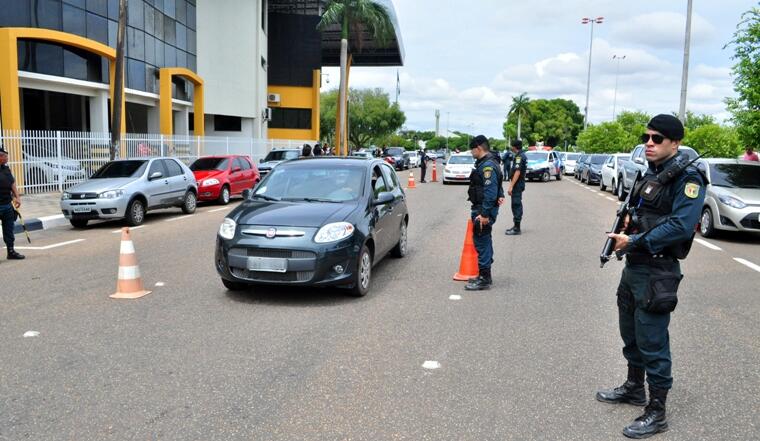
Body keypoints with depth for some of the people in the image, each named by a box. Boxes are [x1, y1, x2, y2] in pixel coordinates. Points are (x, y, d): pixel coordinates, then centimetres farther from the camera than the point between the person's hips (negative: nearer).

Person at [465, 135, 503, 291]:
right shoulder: (483, 164, 16)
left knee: (482, 243, -7)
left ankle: (484, 279, -2)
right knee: (483, 242, 17)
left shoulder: (488, 166, -18)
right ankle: (484, 276, 27)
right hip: (481, 208, 11)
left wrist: (485, 214, -27)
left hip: (484, 210, -11)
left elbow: (490, 192, -25)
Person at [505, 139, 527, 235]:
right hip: (519, 184, 10)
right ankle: (516, 226, 24)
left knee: (516, 205, -7)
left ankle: (516, 229, -5)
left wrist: (511, 186, -26)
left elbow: (517, 172, -25)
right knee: (517, 205, 16)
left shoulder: (519, 156, -18)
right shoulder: (522, 155, 14)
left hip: (517, 184, -10)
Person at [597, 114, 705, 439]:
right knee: (631, 334, 20)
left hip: (658, 272, -9)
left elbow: (680, 226, -25)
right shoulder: (651, 173, 12)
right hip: (633, 267, 9)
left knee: (652, 342, -2)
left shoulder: (687, 178, -15)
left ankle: (656, 413, 11)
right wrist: (629, 221, 3)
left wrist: (635, 242, -22)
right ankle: (634, 388, 39)